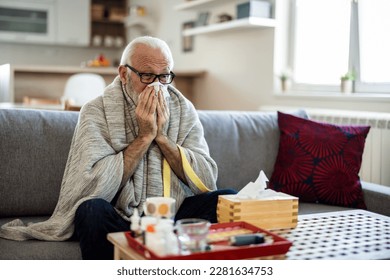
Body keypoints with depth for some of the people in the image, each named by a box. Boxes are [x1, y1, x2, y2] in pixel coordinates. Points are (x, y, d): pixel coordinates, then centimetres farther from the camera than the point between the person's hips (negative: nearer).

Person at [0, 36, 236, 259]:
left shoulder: (184, 109, 5)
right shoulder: (97, 112, -5)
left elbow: (207, 182, -5)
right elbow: (94, 187, -19)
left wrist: (161, 136, -13)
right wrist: (144, 136, -16)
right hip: (119, 220, -2)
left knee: (227, 199, -20)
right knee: (93, 209, -33)